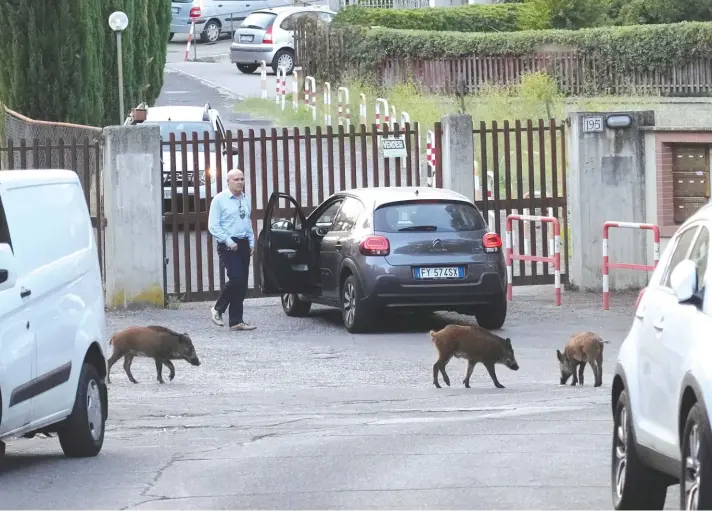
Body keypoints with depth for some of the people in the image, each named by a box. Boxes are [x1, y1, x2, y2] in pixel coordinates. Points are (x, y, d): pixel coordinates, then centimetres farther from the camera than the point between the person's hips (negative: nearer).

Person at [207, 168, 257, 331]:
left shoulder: (245, 200, 14)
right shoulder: (219, 200, -5)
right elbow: (213, 226, -8)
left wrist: (251, 242, 11)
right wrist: (229, 242, -14)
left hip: (243, 244, 7)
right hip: (228, 246, -7)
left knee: (242, 284, 4)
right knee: (236, 278, -19)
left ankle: (236, 321, 9)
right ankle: (218, 309, 1)